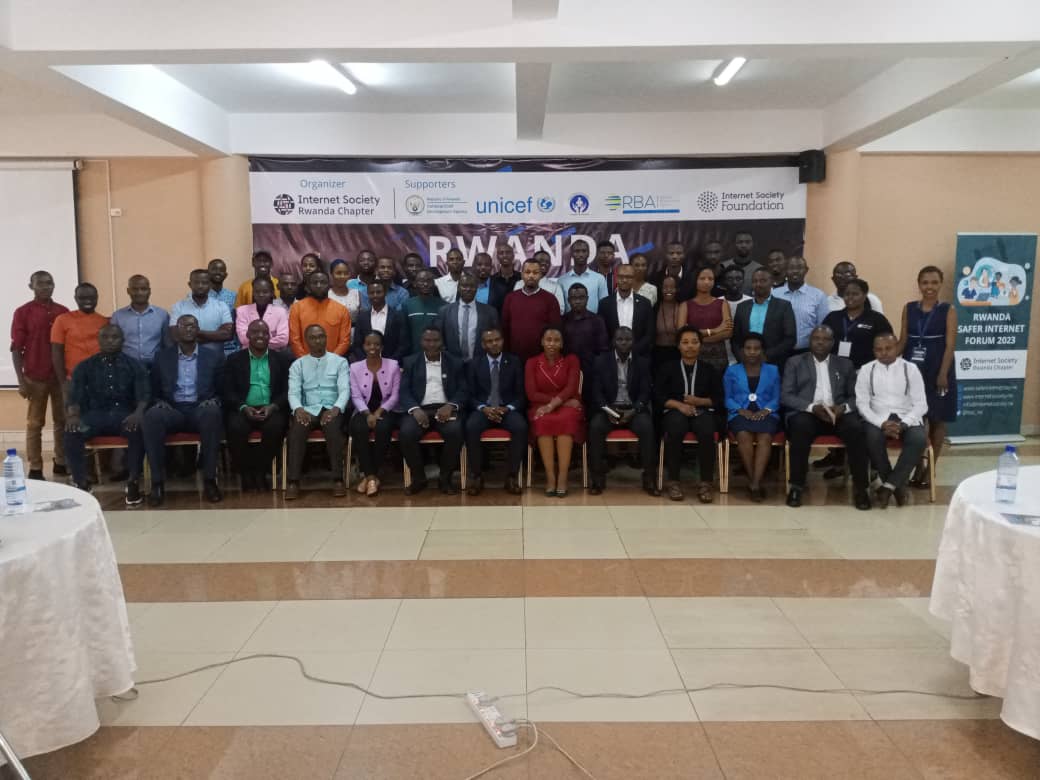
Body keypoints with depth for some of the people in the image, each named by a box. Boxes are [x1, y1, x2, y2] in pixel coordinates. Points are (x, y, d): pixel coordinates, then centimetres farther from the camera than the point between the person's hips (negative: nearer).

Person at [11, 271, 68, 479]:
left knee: (63, 421, 9)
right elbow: (16, 349, -3)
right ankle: (35, 469, 8)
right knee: (35, 423, 4)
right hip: (35, 377, -3)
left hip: (61, 376, 3)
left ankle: (61, 463, 19)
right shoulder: (23, 312, -2)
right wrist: (21, 380, -9)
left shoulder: (63, 312, 6)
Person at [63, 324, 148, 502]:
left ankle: (133, 482, -23)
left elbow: (143, 394, -3)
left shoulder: (135, 366, 10)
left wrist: (139, 412, -27)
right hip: (95, 413, 2)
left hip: (124, 413, -1)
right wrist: (73, 415, -22)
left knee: (139, 429, -36)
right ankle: (81, 483, -18)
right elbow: (75, 396, 2)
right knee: (72, 432, -31)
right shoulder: (85, 367, 13)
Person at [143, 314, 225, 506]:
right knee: (152, 415, -34)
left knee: (212, 412, -38)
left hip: (201, 410, -1)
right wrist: (160, 402, -8)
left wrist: (214, 401, -11)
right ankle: (157, 483, -28)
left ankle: (209, 480, -29)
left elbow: (222, 391, 11)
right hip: (172, 409, 1)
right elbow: (155, 391, 14)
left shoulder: (214, 357, 13)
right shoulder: (162, 357, 15)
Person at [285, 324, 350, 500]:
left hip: (331, 410, -1)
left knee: (332, 425, -36)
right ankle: (293, 482, -33)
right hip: (308, 411, 1)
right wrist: (298, 409, -20)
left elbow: (345, 390, -1)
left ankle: (338, 479, -34)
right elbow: (293, 392, 2)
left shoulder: (340, 362, 10)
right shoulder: (297, 365, 14)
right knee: (297, 427, -32)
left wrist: (336, 408, -21)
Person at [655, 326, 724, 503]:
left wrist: (699, 401, -8)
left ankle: (705, 483, -26)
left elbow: (720, 400, 11)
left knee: (707, 430, -35)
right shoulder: (667, 367, 16)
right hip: (675, 411, -1)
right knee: (675, 428, -37)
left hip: (703, 411, 1)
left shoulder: (709, 369, 20)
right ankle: (673, 481, -26)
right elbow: (657, 396, 5)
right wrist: (679, 404, -12)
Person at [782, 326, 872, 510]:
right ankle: (797, 485, -23)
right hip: (806, 413, -2)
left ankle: (860, 487, -19)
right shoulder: (795, 362, 11)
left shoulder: (845, 364, 18)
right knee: (801, 427, -36)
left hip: (838, 414, 2)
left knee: (856, 428, -30)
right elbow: (786, 396, 0)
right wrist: (812, 407, -15)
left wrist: (843, 407, -11)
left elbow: (855, 396, 12)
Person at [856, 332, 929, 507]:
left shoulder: (910, 368, 5)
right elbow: (862, 404, 0)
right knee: (872, 438, -34)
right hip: (878, 419, 0)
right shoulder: (866, 370, 5)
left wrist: (902, 424, -17)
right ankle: (898, 485, -12)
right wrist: (882, 423, -17)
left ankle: (889, 486, -19)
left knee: (919, 439, -32)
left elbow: (921, 404, 1)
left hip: (907, 419, 0)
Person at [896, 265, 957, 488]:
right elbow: (903, 340, 7)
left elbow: (950, 345, -8)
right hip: (911, 369, 3)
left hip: (937, 371, -2)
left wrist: (943, 374, -16)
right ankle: (917, 466, 15)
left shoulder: (948, 311, -3)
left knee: (936, 420, 5)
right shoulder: (909, 308, 6)